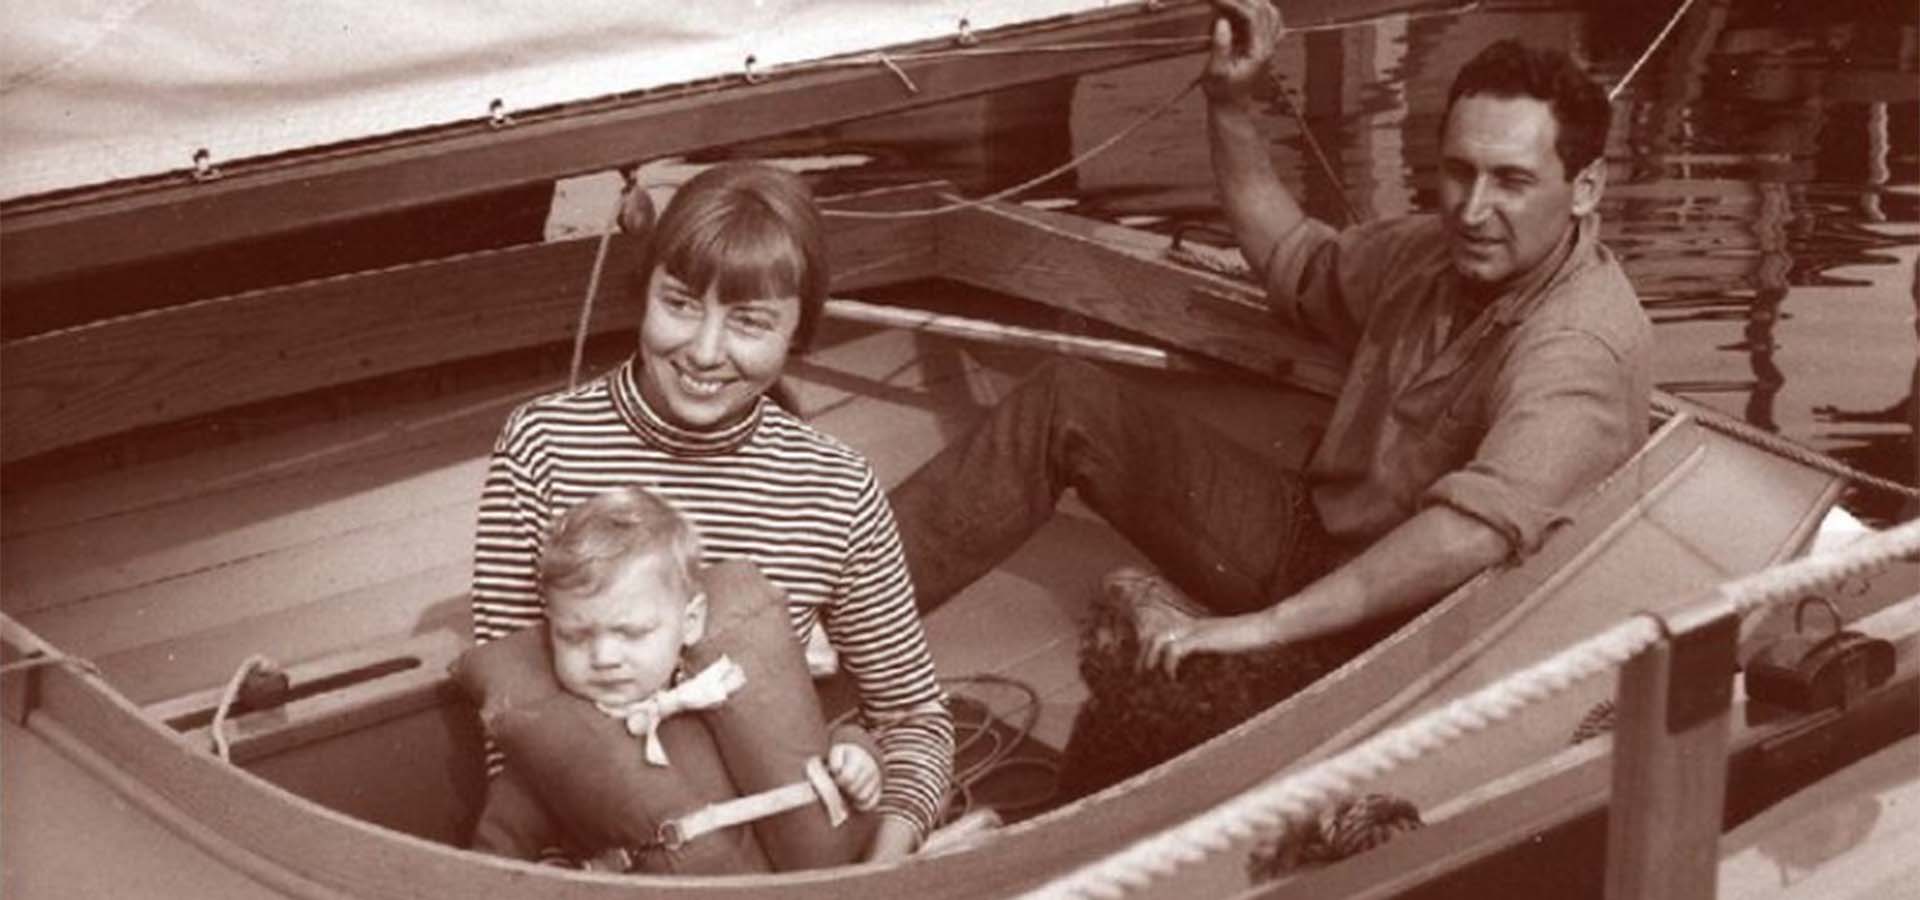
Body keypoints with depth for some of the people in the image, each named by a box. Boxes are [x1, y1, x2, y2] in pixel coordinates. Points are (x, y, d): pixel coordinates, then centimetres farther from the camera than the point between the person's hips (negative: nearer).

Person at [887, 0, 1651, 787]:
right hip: (1312, 539, 9)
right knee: (1074, 401, 0)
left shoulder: (1580, 346, -25)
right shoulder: (1442, 249, 3)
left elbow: (1477, 529, -40)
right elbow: (1296, 264, 23)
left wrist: (1265, 626, -41)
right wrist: (1231, 106, 11)